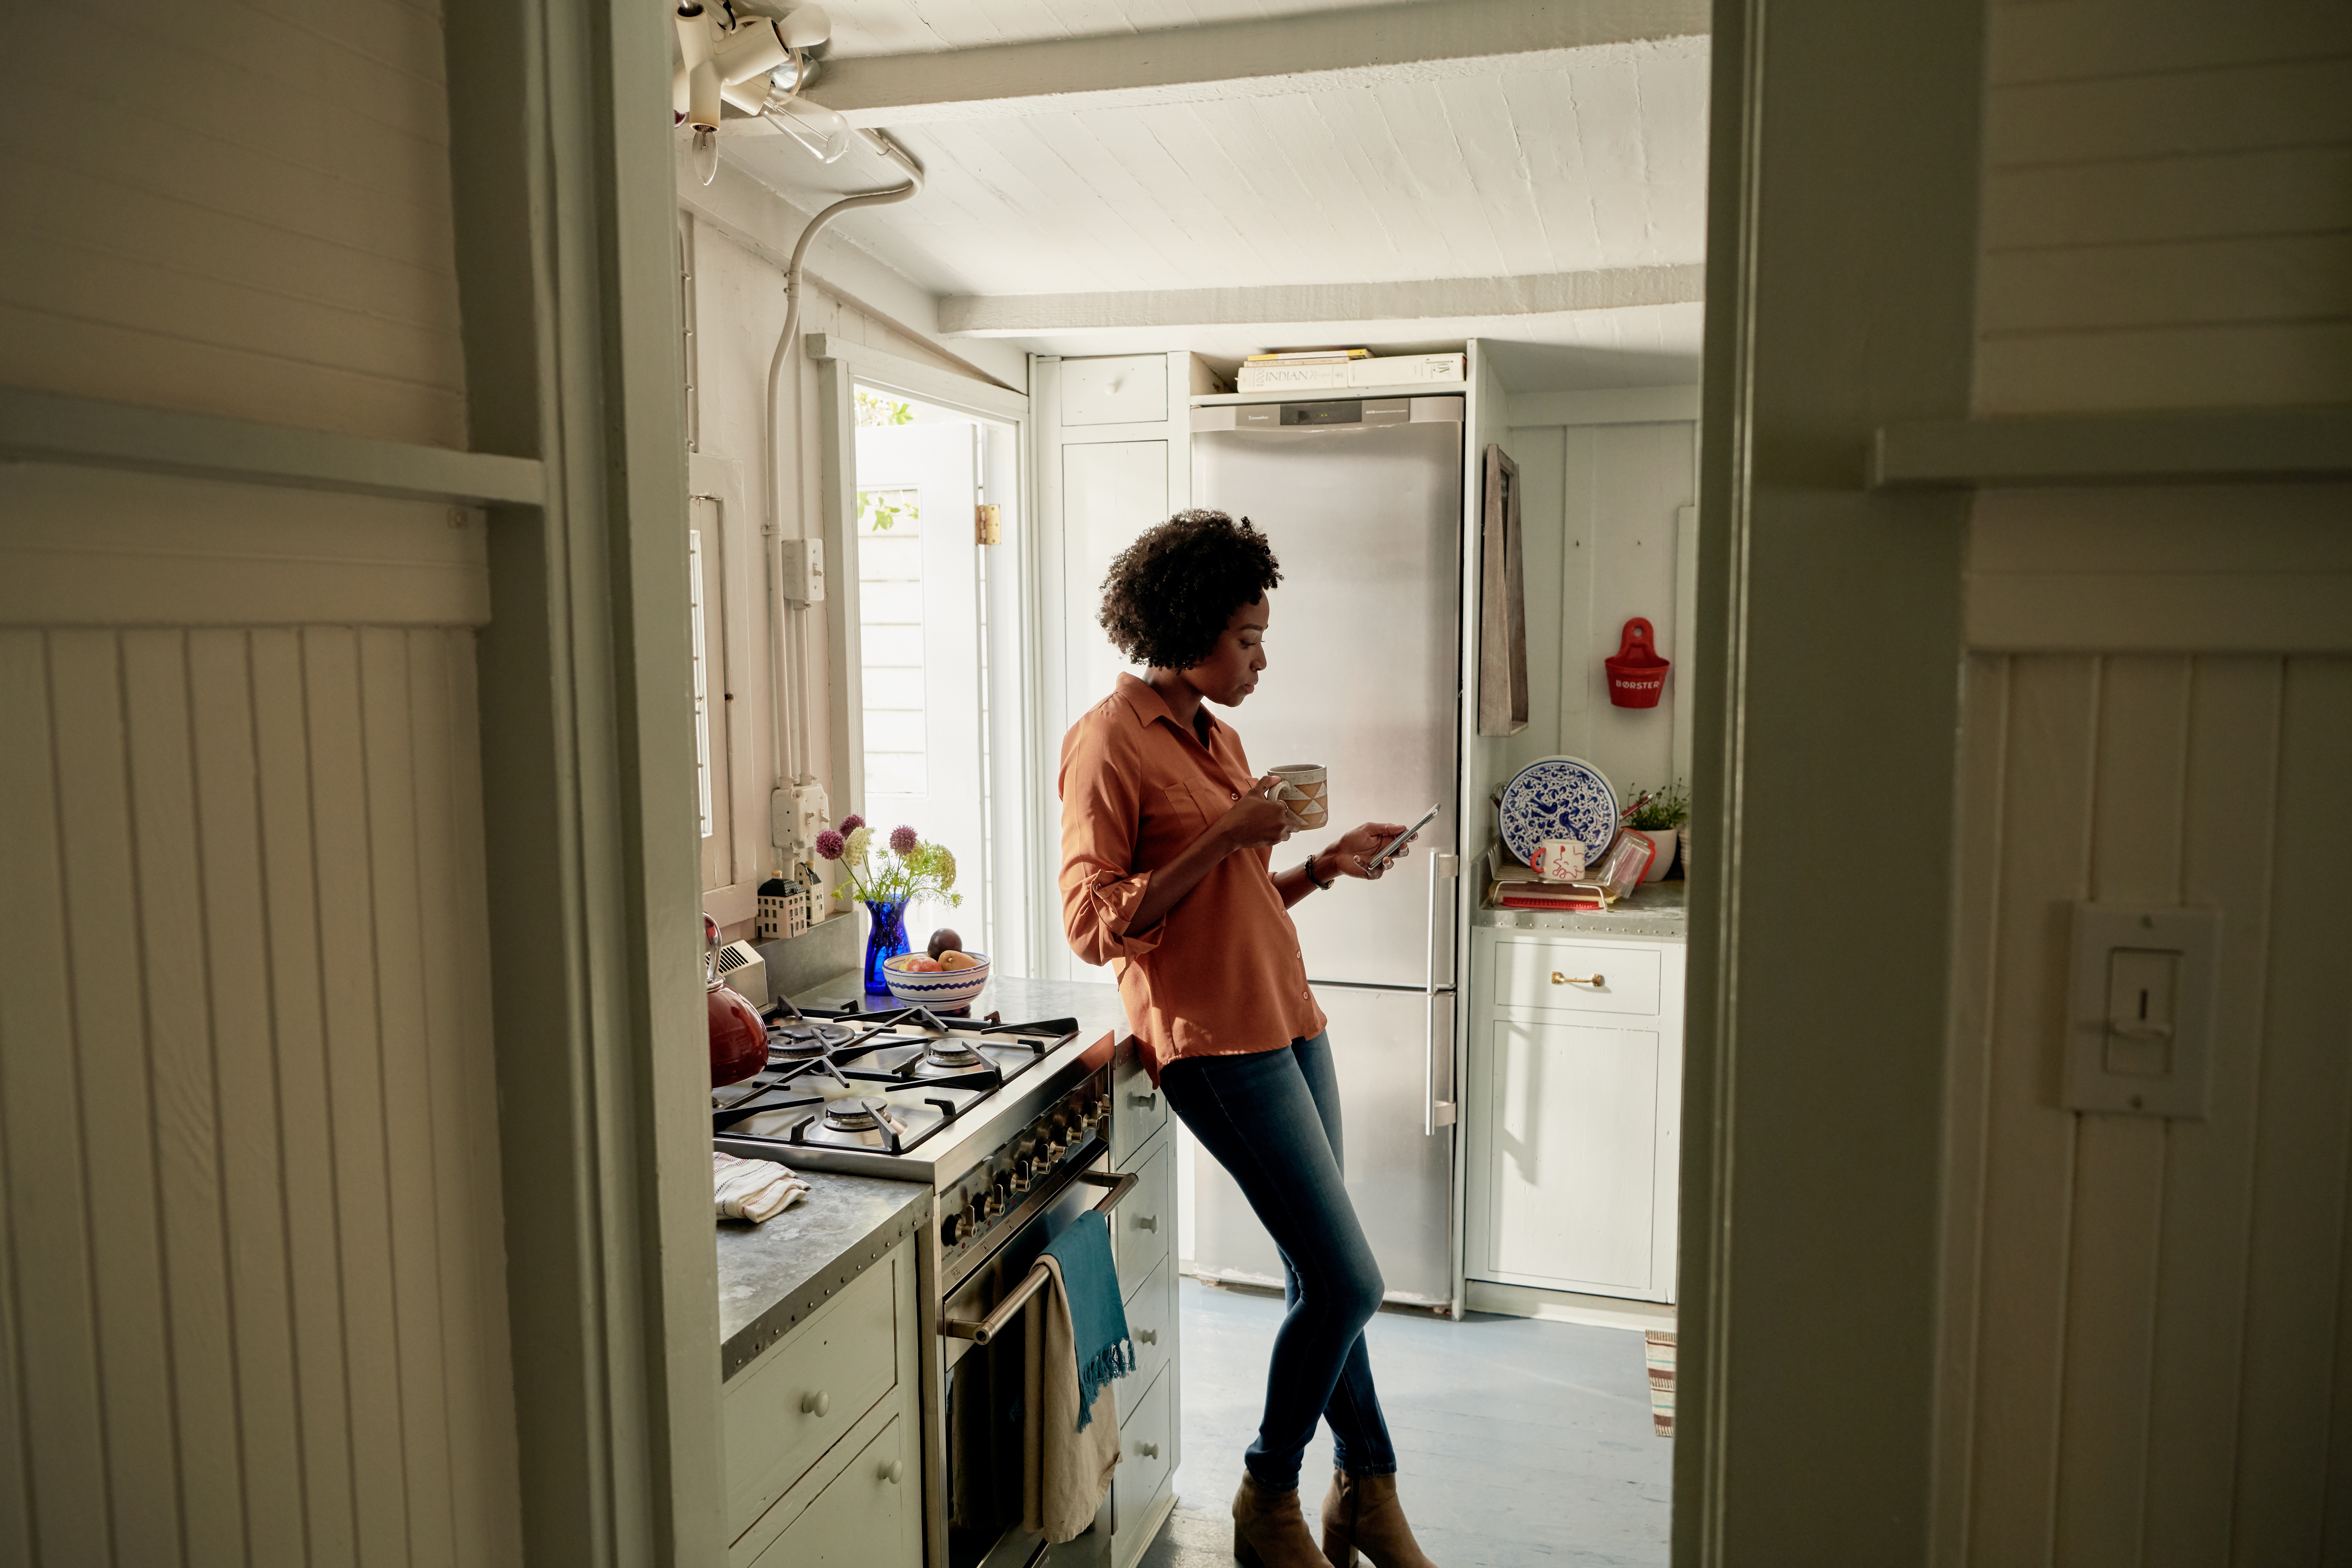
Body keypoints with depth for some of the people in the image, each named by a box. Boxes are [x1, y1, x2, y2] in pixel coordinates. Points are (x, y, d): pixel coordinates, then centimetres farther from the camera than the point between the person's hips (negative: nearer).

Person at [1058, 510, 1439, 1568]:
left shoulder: (1215, 736, 16)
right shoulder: (1110, 742, -10)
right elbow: (1095, 926, -15)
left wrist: (1324, 866, 7)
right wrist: (1221, 841, -19)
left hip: (1287, 1023, 8)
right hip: (1215, 1041, -8)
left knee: (1325, 1280, 12)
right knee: (1347, 1283, -5)